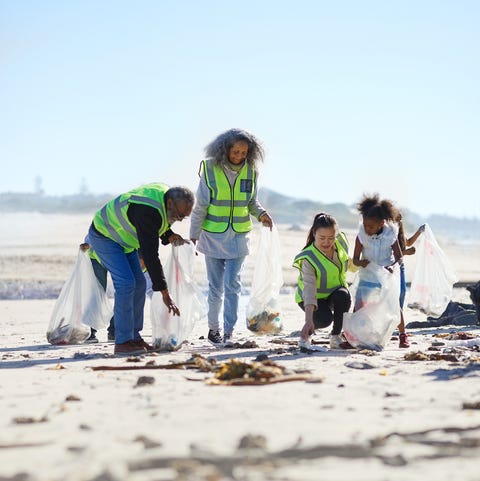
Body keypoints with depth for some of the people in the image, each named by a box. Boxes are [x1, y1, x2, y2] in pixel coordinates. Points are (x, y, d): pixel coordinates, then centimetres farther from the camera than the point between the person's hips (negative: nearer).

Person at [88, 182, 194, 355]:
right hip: (103, 235, -10)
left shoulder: (166, 193, -9)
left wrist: (169, 235, -7)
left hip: (122, 237, 10)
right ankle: (122, 342, -15)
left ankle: (134, 337, 9)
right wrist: (165, 294, -36)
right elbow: (150, 254, -38)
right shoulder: (148, 212, -37)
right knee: (126, 283, -19)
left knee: (139, 283, 4)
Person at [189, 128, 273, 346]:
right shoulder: (210, 169, -10)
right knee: (216, 287, 5)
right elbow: (200, 207, -6)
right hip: (213, 236, -2)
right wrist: (193, 237, -5)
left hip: (238, 237, 2)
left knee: (232, 285, -6)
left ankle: (228, 333, -3)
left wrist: (261, 214, -8)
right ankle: (213, 329, 23)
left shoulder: (250, 171, -1)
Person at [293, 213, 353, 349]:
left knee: (344, 296, -31)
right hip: (315, 298, -5)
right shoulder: (308, 259, -31)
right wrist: (309, 320, -48)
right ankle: (306, 333, 3)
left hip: (335, 290, 5)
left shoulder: (341, 242, -14)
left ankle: (336, 337, -14)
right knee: (325, 319, -33)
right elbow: (309, 288, -40)